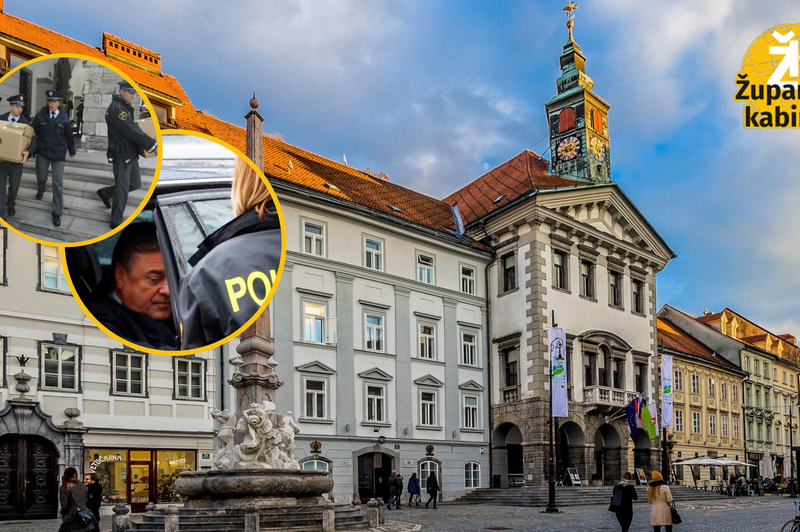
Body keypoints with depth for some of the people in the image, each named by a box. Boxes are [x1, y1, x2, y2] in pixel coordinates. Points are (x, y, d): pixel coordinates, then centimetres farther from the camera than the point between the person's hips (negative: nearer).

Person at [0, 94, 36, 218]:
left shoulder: (26, 123, -4)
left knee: (14, 186, 14)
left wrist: (28, 152, -29)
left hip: (17, 160, 0)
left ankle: (11, 205, 42)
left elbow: (33, 140, -11)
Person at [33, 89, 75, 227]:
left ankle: (57, 213, 4)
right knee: (41, 177, 17)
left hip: (58, 154, -1)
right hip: (42, 152, 1)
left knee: (58, 183, -4)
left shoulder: (64, 118, -7)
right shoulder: (40, 115, -6)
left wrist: (72, 151, 14)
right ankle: (40, 190, 55)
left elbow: (69, 136, 5)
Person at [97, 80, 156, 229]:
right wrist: (152, 145, -24)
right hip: (121, 155, -9)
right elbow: (132, 131, -25)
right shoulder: (116, 108, -19)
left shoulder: (125, 107, 13)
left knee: (136, 184, 16)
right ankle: (116, 222, 11)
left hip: (131, 153, 9)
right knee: (122, 189, -1)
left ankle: (105, 193, 37)